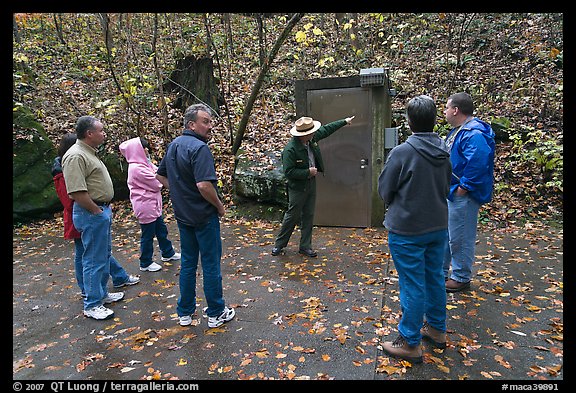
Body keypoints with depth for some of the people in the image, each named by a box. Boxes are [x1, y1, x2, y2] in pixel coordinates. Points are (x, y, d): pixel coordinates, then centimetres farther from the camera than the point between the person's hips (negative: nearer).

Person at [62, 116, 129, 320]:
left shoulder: (89, 153, 14)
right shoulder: (76, 156, -20)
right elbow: (77, 192, -27)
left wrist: (105, 209, 16)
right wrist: (96, 211, -18)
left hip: (102, 210, 10)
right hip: (91, 213, -10)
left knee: (104, 255, 19)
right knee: (94, 259, -2)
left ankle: (102, 292, 34)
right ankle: (92, 305, 10)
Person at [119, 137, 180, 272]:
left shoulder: (142, 164, 10)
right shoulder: (137, 168, -22)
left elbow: (157, 171, 7)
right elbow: (157, 184, -19)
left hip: (153, 205, 10)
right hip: (145, 206, -10)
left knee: (161, 229, 21)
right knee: (148, 235, 4)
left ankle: (168, 253, 37)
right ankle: (145, 263, 19)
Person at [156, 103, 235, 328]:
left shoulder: (174, 145, 8)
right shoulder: (199, 148, -20)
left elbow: (161, 175, 18)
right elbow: (204, 185, -30)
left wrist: (178, 193, 14)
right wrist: (220, 206, -15)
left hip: (183, 215, 8)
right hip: (204, 216, -8)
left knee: (187, 263, 16)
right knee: (211, 265, 5)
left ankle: (185, 312, 27)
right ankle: (216, 313, 19)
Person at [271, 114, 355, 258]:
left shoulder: (311, 138, -4)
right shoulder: (290, 150, -25)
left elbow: (326, 129, 12)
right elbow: (289, 172, -24)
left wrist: (344, 121, 17)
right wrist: (308, 172, -22)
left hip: (311, 184, 7)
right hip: (297, 187, -7)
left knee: (308, 216, 11)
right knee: (292, 216, 3)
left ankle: (305, 246, 23)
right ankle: (279, 244, 22)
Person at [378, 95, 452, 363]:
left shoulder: (402, 152, -20)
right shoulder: (444, 152, 0)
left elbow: (384, 190, -9)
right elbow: (446, 187, 13)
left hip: (407, 230, -6)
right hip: (438, 226, 7)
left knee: (412, 286, 2)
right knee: (434, 278, 20)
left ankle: (410, 343, 16)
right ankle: (436, 330, 37)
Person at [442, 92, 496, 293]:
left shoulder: (473, 134, -22)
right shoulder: (458, 130, 13)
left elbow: (478, 164, -33)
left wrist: (463, 188, -25)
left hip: (463, 196, -11)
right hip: (451, 193, 11)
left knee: (460, 238, 2)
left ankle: (461, 278, 19)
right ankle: (440, 271, 34)